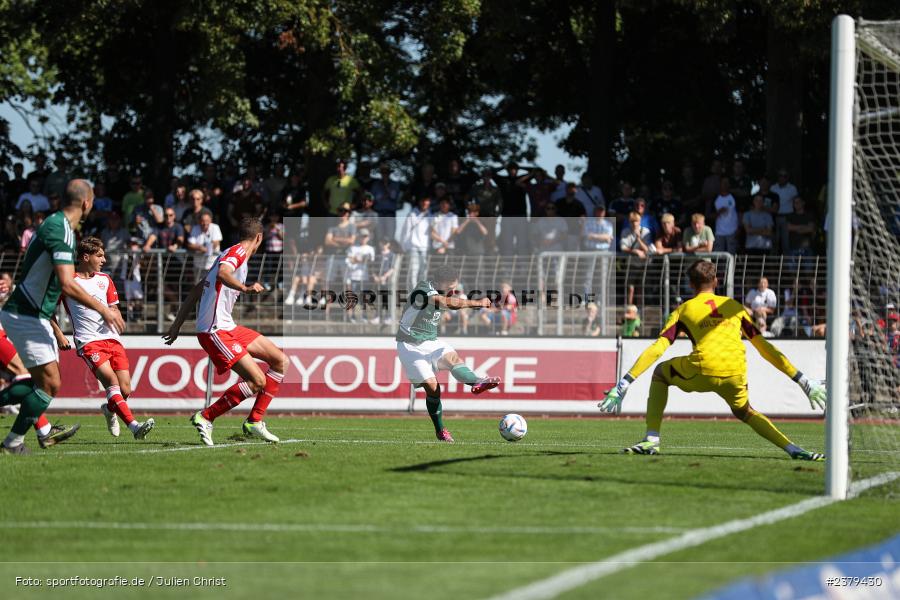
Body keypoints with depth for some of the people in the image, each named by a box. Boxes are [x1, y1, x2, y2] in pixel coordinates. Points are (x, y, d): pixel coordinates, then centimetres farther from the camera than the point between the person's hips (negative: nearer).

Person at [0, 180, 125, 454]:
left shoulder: (55, 224, 12)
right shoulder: (61, 230, -20)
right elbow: (67, 284, -29)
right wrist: (104, 310, -21)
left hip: (34, 315, 10)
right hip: (25, 316, -10)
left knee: (42, 382, 11)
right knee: (50, 383, -9)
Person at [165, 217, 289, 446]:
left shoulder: (233, 253, 21)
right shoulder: (238, 252, -8)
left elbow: (196, 291, 24)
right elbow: (222, 273, -32)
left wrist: (177, 325, 26)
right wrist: (245, 288, -47)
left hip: (227, 327, 10)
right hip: (215, 331, -10)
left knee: (280, 361, 8)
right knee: (257, 381, -16)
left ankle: (254, 421, 10)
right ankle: (205, 418, -5)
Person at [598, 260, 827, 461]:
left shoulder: (684, 310, 18)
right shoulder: (735, 306, 25)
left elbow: (657, 349, 8)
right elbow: (764, 347, 25)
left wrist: (624, 384, 7)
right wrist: (803, 381, 29)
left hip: (702, 372, -3)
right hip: (736, 376, 3)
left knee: (660, 372, 28)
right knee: (744, 412, 34)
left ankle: (652, 440, 15)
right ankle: (793, 449, 15)